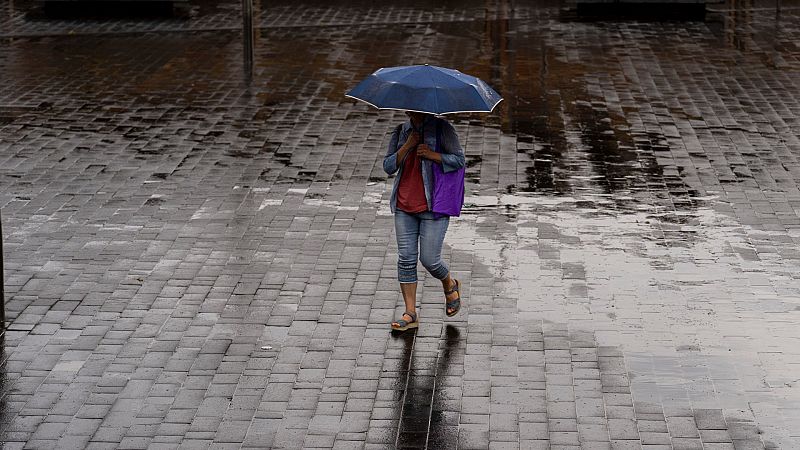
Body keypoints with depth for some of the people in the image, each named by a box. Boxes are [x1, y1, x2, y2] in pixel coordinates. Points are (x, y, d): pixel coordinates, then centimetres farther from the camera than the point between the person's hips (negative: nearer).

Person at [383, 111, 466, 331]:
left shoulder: (442, 128, -3)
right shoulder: (400, 132, 10)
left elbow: (459, 160, -5)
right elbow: (388, 167, 3)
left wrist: (432, 155, -18)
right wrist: (407, 146, -11)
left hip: (433, 206, -4)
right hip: (404, 207, 4)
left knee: (429, 259, -4)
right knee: (406, 259, 0)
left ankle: (450, 285, 30)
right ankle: (410, 314, 6)